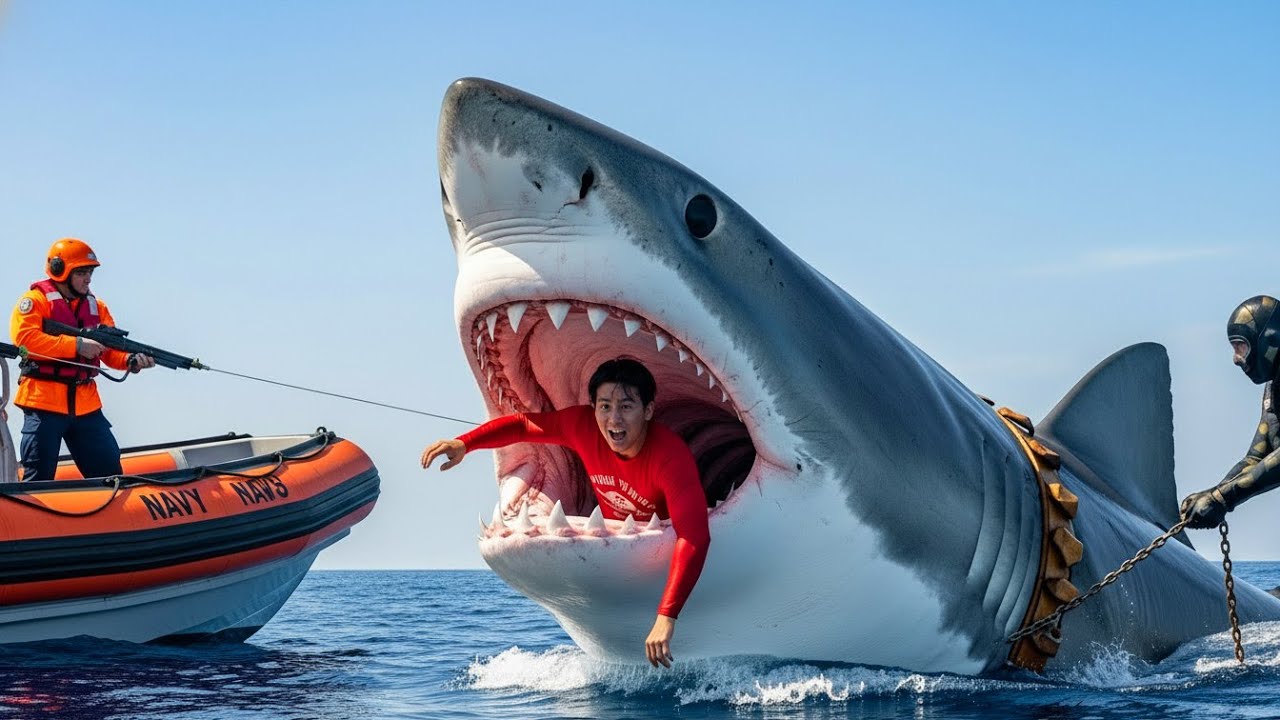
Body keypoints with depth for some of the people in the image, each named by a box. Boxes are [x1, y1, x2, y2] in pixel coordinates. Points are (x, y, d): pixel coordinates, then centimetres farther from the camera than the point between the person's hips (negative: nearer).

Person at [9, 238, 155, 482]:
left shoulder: (96, 307, 15)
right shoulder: (36, 300, -4)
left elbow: (111, 352, 10)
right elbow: (24, 337, -19)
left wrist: (132, 360, -13)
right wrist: (77, 345, -20)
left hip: (86, 404, 6)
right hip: (44, 402, -6)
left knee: (110, 471, 8)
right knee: (39, 480, -2)